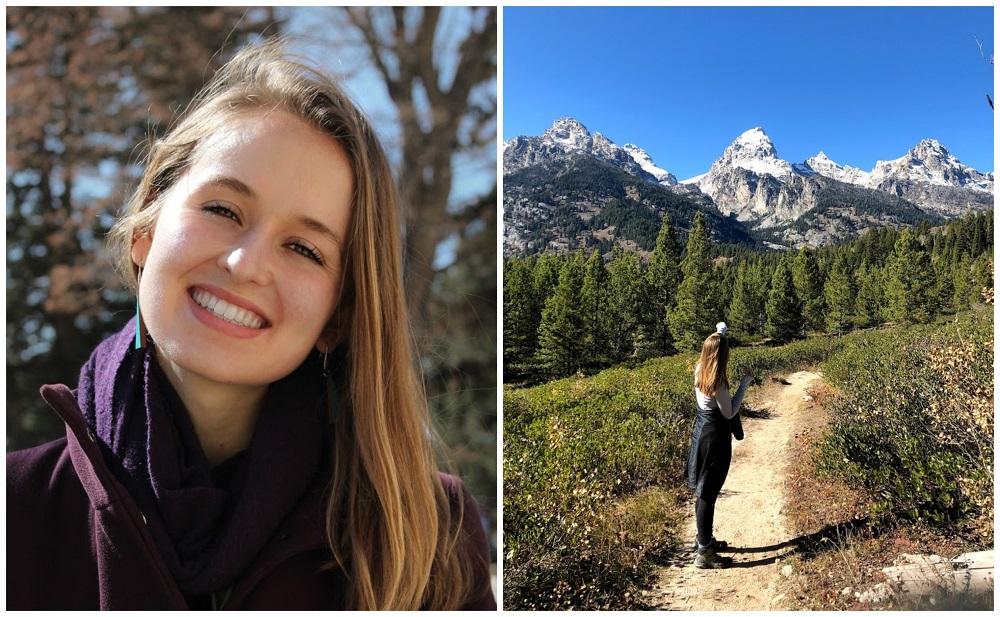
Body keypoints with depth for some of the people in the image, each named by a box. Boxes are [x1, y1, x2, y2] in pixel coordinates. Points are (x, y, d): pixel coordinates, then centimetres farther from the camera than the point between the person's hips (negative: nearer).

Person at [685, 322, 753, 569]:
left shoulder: (699, 370, 0)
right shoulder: (718, 382, -24)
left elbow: (709, 349, 23)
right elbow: (729, 414, -16)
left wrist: (718, 335, 28)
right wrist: (744, 384, -14)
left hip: (700, 432, 9)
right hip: (715, 438, -9)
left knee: (702, 490, 18)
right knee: (708, 494, -4)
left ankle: (704, 539, 32)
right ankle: (704, 553, 1)